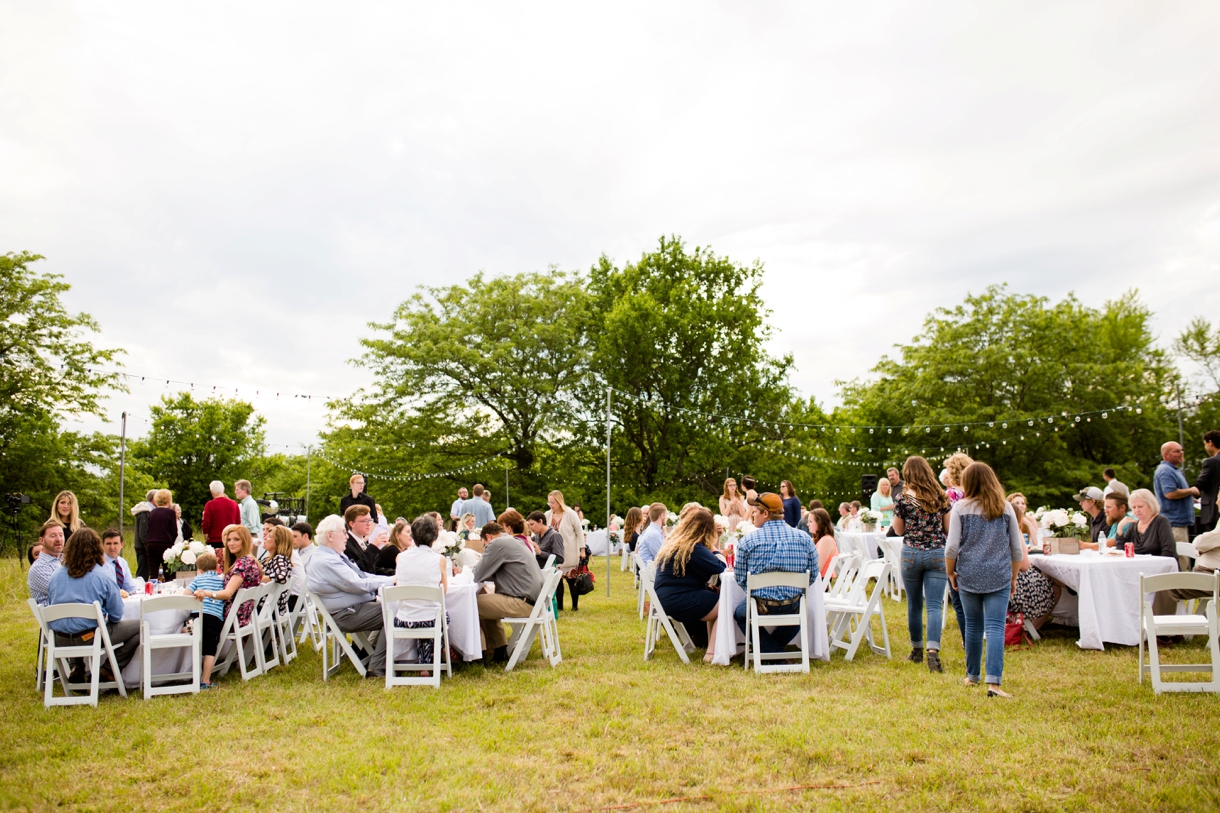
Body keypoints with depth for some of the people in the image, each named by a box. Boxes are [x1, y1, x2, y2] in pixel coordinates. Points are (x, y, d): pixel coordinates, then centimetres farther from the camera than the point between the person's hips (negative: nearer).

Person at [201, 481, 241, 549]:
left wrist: (206, 540, 7)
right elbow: (238, 523, 9)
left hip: (214, 541, -3)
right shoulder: (234, 504, 4)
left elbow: (206, 525, -6)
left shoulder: (210, 505, -6)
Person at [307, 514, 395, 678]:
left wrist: (390, 579, 2)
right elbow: (358, 585, -23)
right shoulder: (325, 561, -20)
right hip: (347, 614, -10)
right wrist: (390, 580, -12)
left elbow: (361, 576, 15)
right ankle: (377, 668, -12)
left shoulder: (333, 556, 15)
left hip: (357, 606, 10)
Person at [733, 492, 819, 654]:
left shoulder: (747, 541, -10)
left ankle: (772, 652, 17)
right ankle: (776, 646, 34)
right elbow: (812, 575, 4)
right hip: (793, 605, 3)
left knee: (739, 613, 31)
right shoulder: (805, 539, -3)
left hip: (761, 605, -2)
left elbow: (739, 578, -4)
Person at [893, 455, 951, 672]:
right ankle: (933, 651, -19)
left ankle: (917, 650, 24)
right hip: (937, 555, 1)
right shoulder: (941, 498, 1)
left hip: (911, 554, -1)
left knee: (914, 605, 13)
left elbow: (899, 531, 6)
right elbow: (949, 529, 7)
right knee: (934, 605, -3)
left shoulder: (903, 499, -5)